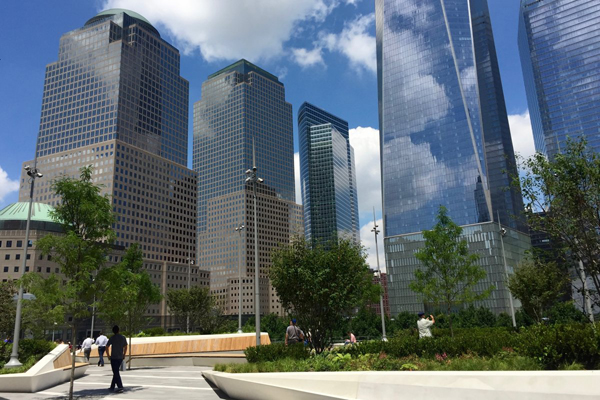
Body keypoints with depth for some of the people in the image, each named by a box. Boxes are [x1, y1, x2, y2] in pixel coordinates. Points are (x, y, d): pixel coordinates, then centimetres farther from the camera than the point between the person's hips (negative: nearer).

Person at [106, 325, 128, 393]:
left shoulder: (112, 338, -8)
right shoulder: (123, 337, 6)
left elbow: (107, 347, -10)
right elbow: (125, 347, 11)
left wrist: (108, 356, 1)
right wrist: (124, 355, 20)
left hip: (114, 358, -5)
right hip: (120, 358, 5)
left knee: (116, 373, -4)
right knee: (116, 372, 18)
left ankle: (120, 387, -11)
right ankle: (112, 387, 24)